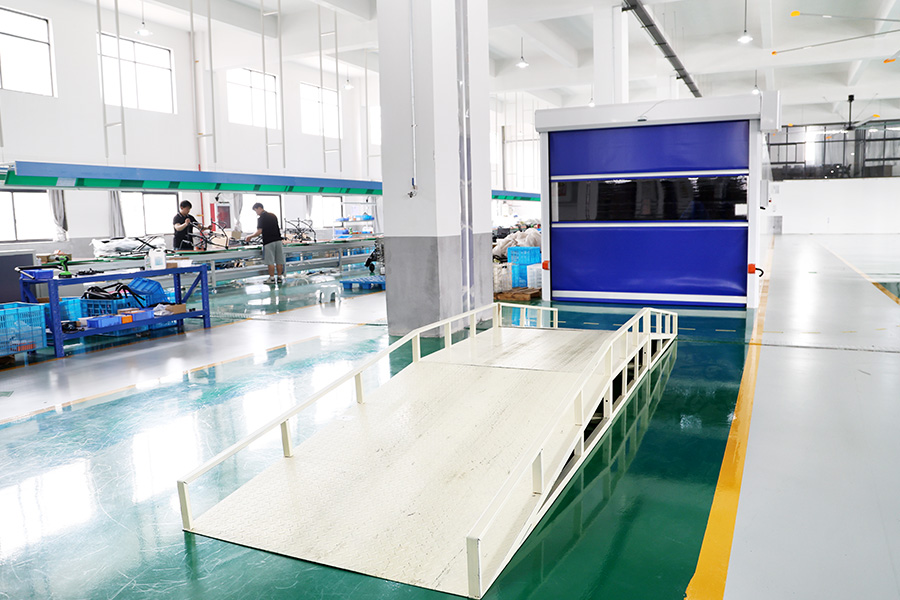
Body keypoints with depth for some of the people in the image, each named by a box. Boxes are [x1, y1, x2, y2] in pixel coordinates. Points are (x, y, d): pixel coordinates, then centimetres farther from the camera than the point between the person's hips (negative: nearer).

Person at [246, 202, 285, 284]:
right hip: (278, 240, 6)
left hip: (268, 242, -6)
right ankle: (280, 277, 11)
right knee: (279, 260, 7)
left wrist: (250, 237, 1)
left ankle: (272, 278, 1)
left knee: (270, 262, -1)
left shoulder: (261, 218, -7)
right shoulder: (273, 216, 14)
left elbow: (259, 232, -13)